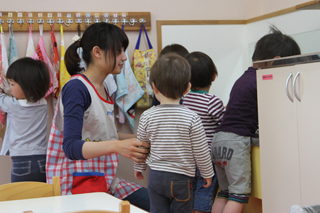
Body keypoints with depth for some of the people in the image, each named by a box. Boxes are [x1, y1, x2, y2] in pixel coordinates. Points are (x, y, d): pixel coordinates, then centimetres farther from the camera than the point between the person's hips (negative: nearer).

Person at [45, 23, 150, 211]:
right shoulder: (76, 88, -15)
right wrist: (117, 146, -36)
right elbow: (71, 147, -25)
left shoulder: (102, 88, 12)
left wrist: (137, 139, 13)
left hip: (104, 180, 9)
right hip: (79, 182, -9)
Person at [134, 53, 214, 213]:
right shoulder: (192, 118, -14)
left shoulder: (147, 117, -7)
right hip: (181, 178, -2)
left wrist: (139, 167, 23)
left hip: (155, 176, 2)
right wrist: (207, 174, 8)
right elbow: (201, 152, -8)